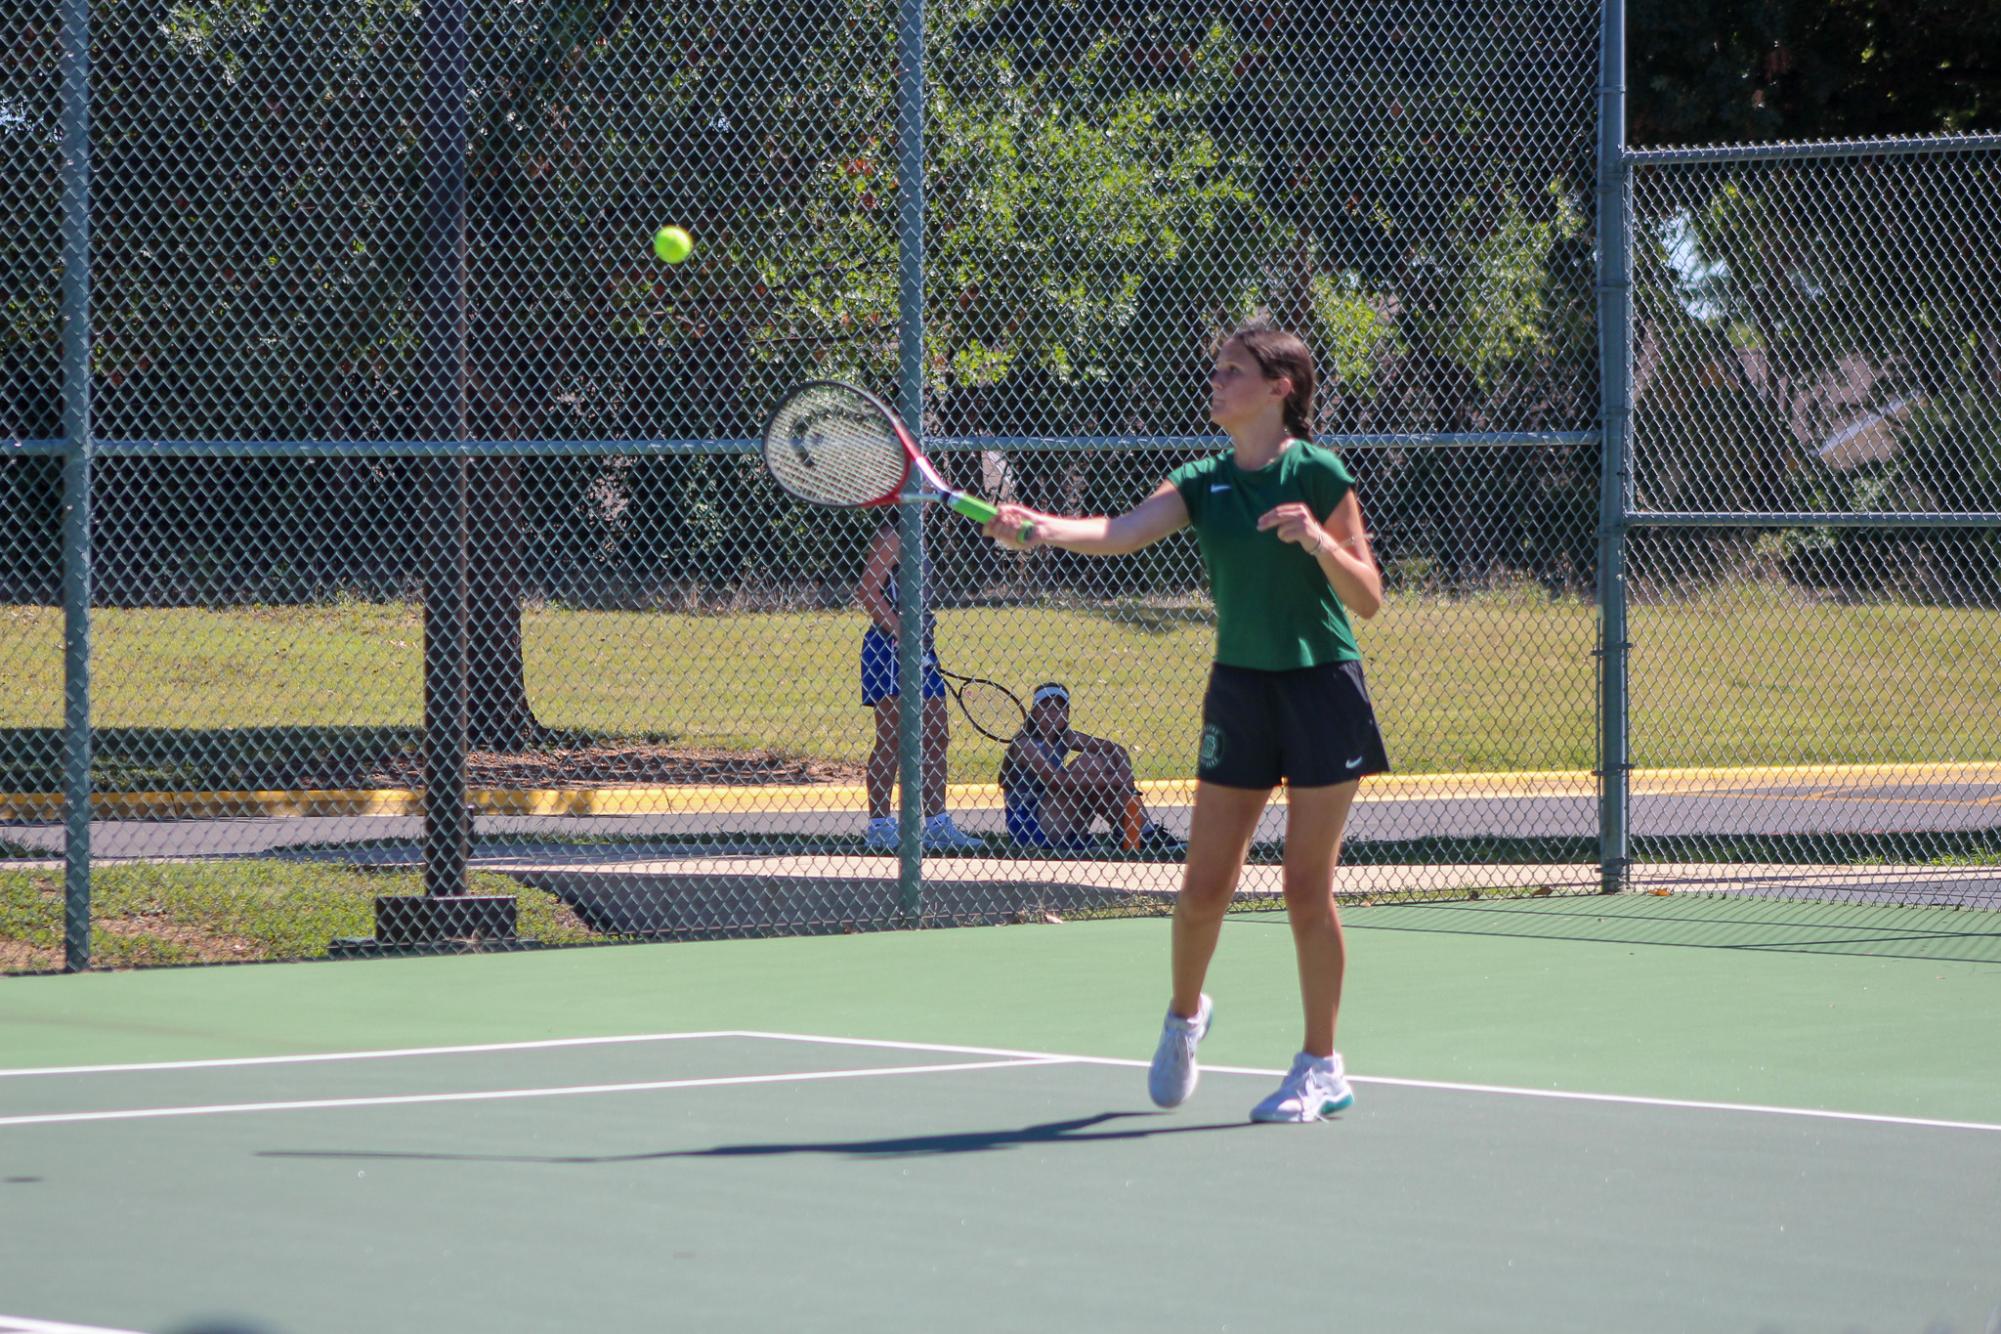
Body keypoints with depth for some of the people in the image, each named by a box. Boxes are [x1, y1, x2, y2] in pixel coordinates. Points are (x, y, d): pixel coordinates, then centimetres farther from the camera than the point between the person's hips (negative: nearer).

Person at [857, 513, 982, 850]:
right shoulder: (891, 535, -10)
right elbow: (867, 592, -19)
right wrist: (902, 632, -23)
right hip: (890, 646, -10)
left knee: (937, 737, 9)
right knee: (890, 740, -7)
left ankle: (937, 824, 13)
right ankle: (879, 826, -3)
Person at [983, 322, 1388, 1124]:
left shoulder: (1319, 476, -7)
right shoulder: (1202, 485, 4)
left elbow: (1368, 600, -7)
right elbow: (1121, 533, -13)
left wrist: (1319, 542, -25)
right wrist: (1039, 529, -31)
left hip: (1320, 689, -4)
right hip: (1240, 690, 4)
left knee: (1307, 888, -3)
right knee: (1204, 886, 3)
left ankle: (1322, 1068, 8)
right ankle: (1184, 1017, 31)